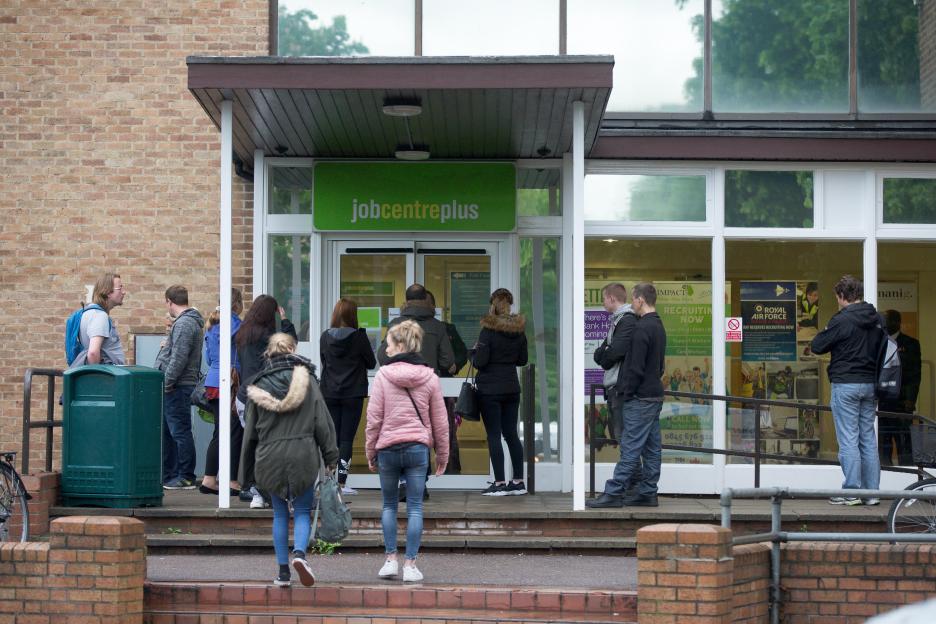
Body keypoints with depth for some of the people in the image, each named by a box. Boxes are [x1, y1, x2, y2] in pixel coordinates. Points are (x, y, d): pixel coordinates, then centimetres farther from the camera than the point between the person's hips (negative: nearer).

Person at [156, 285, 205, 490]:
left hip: (177, 387, -11)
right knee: (167, 432, 15)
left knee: (180, 432, -6)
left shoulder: (184, 324, -15)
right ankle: (167, 475, 21)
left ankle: (187, 477, -3)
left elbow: (179, 358, -21)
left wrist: (167, 383, -17)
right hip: (177, 387, 11)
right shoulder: (192, 321, 18)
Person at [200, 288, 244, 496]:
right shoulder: (234, 323, -11)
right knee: (235, 432, -3)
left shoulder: (212, 324, 14)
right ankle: (232, 481, -3)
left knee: (220, 432, 13)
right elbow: (238, 358, -12)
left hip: (212, 382, 8)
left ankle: (209, 479, 13)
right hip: (229, 383, -8)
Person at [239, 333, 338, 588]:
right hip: (303, 456, -1)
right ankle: (299, 553, -18)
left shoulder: (259, 386, 2)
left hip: (270, 458, 1)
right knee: (303, 511, 8)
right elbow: (322, 422, -1)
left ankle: (283, 571, 10)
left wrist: (247, 472, 14)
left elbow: (250, 430, 7)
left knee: (280, 513, 12)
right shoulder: (307, 380, -2)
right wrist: (331, 457, 6)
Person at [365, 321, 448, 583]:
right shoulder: (429, 377, 2)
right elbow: (440, 421, 6)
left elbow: (374, 417, -3)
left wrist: (370, 451, 7)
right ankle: (410, 565, 3)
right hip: (418, 448, 1)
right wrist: (442, 454, 16)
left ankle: (390, 559, 11)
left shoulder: (383, 375, -5)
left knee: (389, 505, 14)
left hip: (388, 448, -1)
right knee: (415, 507, 4)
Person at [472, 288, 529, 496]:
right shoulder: (519, 331, 5)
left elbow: (479, 362, -14)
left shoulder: (488, 330, -13)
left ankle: (500, 483, -4)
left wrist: (474, 351, 6)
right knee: (511, 434, 12)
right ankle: (518, 481, 12)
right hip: (511, 388, 6)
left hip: (489, 389, -6)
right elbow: (523, 360, 14)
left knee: (494, 435, -2)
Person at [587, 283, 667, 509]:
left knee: (630, 448, -9)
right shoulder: (659, 326, 15)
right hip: (655, 395, 10)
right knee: (652, 448, 10)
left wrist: (626, 391, -11)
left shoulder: (642, 328, -16)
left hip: (640, 397, -10)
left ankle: (613, 493, -8)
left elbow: (636, 367, -19)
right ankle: (647, 494, 14)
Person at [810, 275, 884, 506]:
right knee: (868, 439, 11)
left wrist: (825, 332, 7)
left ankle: (852, 492, -2)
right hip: (870, 383, 7)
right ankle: (872, 491, 13)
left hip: (846, 384, -7)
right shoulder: (876, 319, 7)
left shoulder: (842, 319, -14)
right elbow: (882, 349, 19)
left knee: (848, 440, -3)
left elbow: (817, 346, -9)